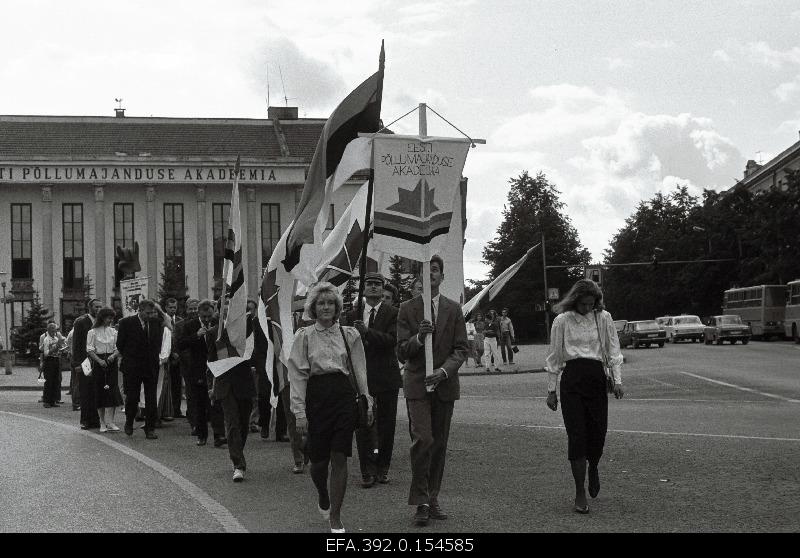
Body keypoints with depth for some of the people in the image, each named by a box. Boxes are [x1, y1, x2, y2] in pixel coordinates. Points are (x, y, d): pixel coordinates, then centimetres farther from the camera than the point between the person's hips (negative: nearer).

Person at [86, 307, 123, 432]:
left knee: (112, 391, -8)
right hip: (98, 364, -2)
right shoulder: (93, 332, 0)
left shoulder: (113, 331, 10)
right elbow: (90, 350, -4)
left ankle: (110, 422, -10)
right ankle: (102, 422, 8)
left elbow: (118, 348, 7)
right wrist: (99, 360, -16)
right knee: (100, 392, 1)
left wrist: (113, 355, -13)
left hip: (111, 362, 2)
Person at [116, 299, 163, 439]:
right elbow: (120, 344, 1)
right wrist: (127, 358, 6)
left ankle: (150, 429, 7)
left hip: (151, 366, 2)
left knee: (151, 399, 1)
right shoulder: (126, 323, -5)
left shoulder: (156, 323, 5)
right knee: (132, 397, 4)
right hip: (132, 367, -2)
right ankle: (129, 422, 28)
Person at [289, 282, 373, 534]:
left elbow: (360, 371, 11)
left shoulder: (350, 334, 7)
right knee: (319, 460, 3)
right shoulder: (304, 336, 2)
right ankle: (323, 497, 37)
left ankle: (335, 519, 2)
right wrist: (300, 412, -5)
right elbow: (298, 376, 0)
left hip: (344, 397, 0)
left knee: (339, 458, -5)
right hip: (316, 397, 0)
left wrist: (367, 400, 5)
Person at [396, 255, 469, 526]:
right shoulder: (407, 309, 2)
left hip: (444, 384, 3)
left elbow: (461, 349, 3)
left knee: (439, 443, 7)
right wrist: (418, 337, -21)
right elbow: (402, 352, -1)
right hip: (417, 383, -2)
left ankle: (432, 499, 17)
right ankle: (421, 502, -8)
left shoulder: (453, 309, 7)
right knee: (423, 439, -15)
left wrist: (444, 371, -15)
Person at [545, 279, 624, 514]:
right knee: (576, 435, -6)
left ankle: (593, 468, 34)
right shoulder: (562, 320, 1)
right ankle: (580, 493, 1)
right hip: (571, 378, -2)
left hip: (596, 377, 2)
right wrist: (551, 390, 5)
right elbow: (554, 357, 6)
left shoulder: (603, 318, 6)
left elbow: (613, 350, 7)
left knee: (598, 432, -1)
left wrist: (618, 380, -3)